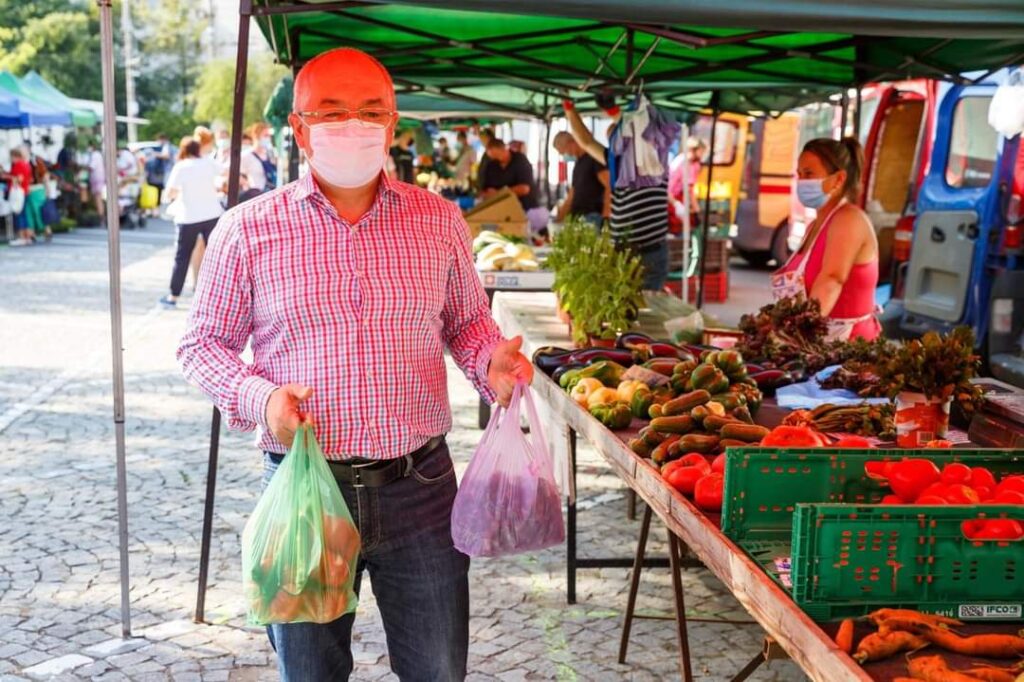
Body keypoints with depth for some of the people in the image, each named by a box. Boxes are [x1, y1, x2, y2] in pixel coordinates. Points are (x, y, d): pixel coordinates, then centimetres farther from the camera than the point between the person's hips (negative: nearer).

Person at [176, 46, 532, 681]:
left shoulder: (441, 219, 3)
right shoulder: (248, 229, -3)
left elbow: (468, 322, 14)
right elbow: (203, 342, 5)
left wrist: (493, 362, -8)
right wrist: (257, 397, -14)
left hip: (420, 487, 2)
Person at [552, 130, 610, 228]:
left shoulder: (594, 158, -4)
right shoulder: (577, 164, 21)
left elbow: (610, 187, -12)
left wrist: (605, 215, -19)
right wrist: (558, 219, 20)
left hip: (593, 217, -8)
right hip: (577, 218, 8)